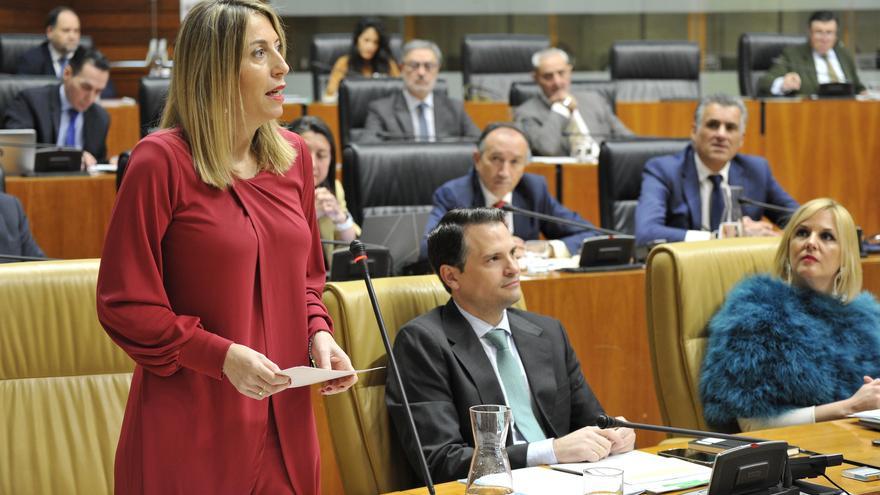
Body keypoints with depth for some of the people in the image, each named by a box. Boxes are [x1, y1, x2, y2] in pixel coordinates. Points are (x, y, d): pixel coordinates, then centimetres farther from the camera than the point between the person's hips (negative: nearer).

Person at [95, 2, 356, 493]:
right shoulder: (161, 161, -12)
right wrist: (222, 356, -19)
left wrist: (319, 335, -1)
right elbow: (123, 303, -11)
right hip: (191, 426, -6)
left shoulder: (293, 154, 8)